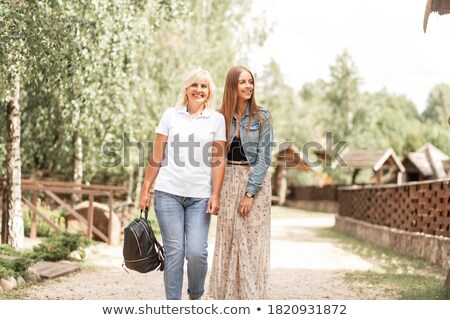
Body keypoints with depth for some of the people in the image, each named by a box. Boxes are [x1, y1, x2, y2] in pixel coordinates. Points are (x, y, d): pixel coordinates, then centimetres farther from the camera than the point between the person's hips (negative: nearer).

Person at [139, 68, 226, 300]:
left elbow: (218, 160, 2)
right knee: (174, 251, -1)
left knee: (196, 252, -8)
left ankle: (195, 296, 18)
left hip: (200, 196, 0)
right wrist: (145, 190, 4)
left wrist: (215, 195, -6)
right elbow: (157, 156, 8)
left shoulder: (217, 119, 7)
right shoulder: (171, 115, 8)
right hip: (169, 193, 0)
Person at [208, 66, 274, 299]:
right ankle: (228, 296, 13)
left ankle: (252, 298, 5)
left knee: (251, 243, -1)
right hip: (228, 183, 3)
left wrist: (249, 192, -13)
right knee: (227, 242, 5)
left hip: (255, 183, -3)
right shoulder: (221, 116, 4)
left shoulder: (262, 116, -4)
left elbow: (264, 157, -7)